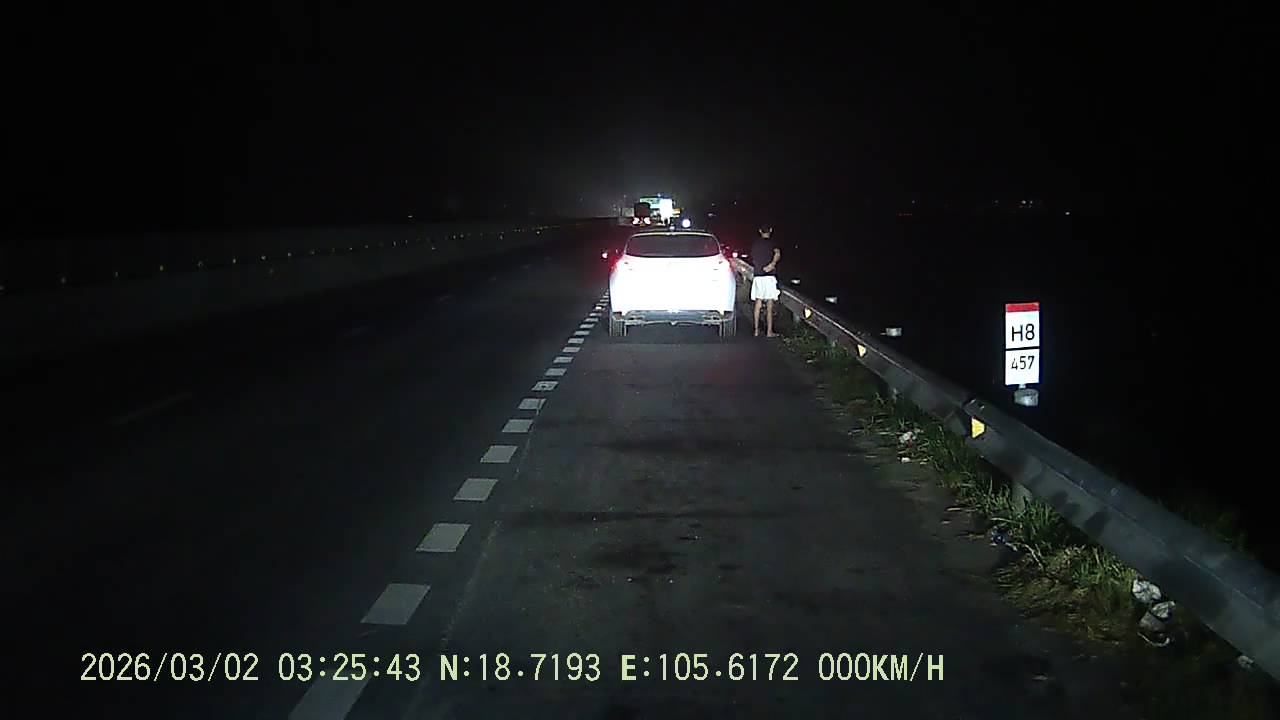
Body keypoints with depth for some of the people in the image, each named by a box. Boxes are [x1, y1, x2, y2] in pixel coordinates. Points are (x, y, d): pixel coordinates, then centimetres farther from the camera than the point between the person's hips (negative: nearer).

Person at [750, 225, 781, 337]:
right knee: (770, 306, 0)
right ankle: (769, 332, 1)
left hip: (758, 276, 4)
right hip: (769, 277, -4)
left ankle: (756, 330, 12)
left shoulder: (755, 244, 9)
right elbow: (778, 254, -26)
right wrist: (772, 264, -29)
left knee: (758, 305, 10)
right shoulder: (772, 243, -5)